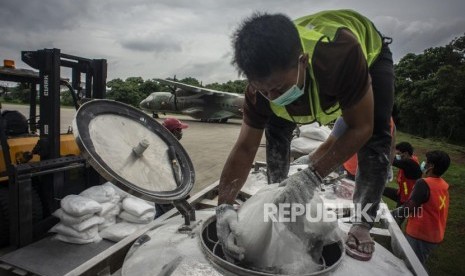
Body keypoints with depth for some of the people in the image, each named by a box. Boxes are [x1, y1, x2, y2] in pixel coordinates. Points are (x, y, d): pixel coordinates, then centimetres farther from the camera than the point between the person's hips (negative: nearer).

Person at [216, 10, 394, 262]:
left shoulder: (342, 54, -47)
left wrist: (313, 175, -45)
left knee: (375, 136, -22)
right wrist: (224, 206, -38)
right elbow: (244, 148, -28)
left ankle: (361, 224, -8)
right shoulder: (263, 82, -33)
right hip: (316, 68, 3)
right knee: (276, 129, -13)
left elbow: (360, 128, -36)